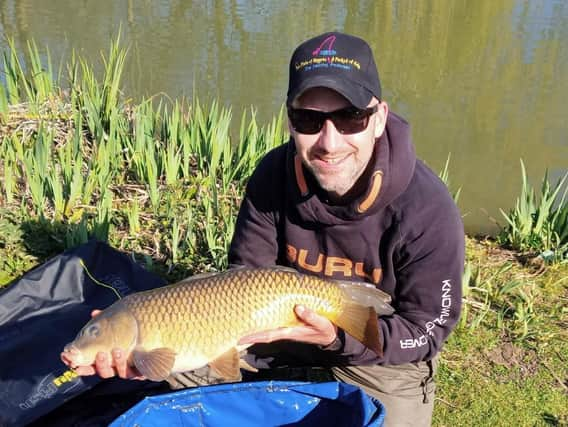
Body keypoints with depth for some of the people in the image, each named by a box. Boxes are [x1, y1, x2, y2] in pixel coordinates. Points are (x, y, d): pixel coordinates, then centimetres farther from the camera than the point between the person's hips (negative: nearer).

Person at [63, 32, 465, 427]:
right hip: (294, 322, 3)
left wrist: (339, 339, -38)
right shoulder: (275, 175, -19)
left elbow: (426, 331, -20)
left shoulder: (427, 210, -30)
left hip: (385, 351, -2)